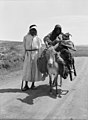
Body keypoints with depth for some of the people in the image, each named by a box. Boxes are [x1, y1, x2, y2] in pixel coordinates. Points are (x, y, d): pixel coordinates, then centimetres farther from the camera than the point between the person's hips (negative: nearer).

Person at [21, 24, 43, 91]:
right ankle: (26, 85, 3)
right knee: (27, 69, -2)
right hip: (28, 54, 0)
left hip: (35, 54, 0)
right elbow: (24, 46, 8)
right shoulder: (26, 37, 7)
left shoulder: (37, 38, 6)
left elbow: (39, 48, 6)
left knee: (35, 68, 4)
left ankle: (33, 84, 16)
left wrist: (39, 56, -1)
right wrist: (24, 55, 5)